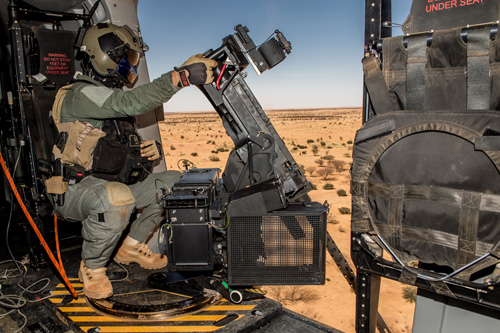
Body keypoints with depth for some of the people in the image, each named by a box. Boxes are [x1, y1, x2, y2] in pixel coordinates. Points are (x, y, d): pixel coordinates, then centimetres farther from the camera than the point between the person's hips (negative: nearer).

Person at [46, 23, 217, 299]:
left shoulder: (111, 95, 15)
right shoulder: (82, 94, -15)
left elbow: (126, 146, 18)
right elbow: (133, 102, -33)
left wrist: (151, 149, -5)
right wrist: (182, 75, -38)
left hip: (115, 184, 9)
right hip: (75, 191, -9)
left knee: (174, 182, 1)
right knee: (115, 198, -41)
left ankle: (132, 247, 11)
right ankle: (92, 268, -12)